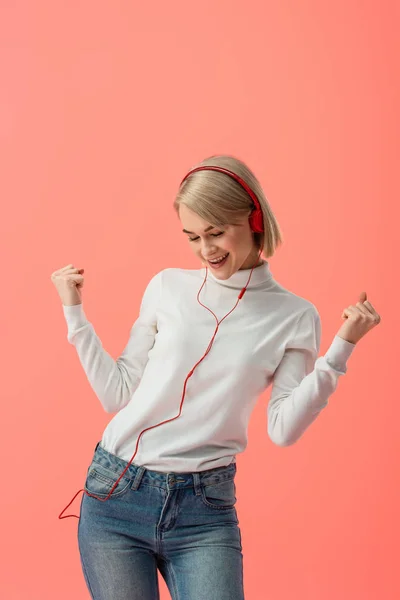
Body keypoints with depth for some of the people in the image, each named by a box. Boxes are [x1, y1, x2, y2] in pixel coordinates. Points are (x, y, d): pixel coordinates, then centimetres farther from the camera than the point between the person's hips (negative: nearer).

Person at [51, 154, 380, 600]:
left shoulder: (294, 317, 0)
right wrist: (74, 311, 3)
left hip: (205, 511, -1)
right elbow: (116, 394, 6)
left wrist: (342, 347, -13)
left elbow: (283, 429, -6)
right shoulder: (167, 287, 4)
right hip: (115, 493, 1)